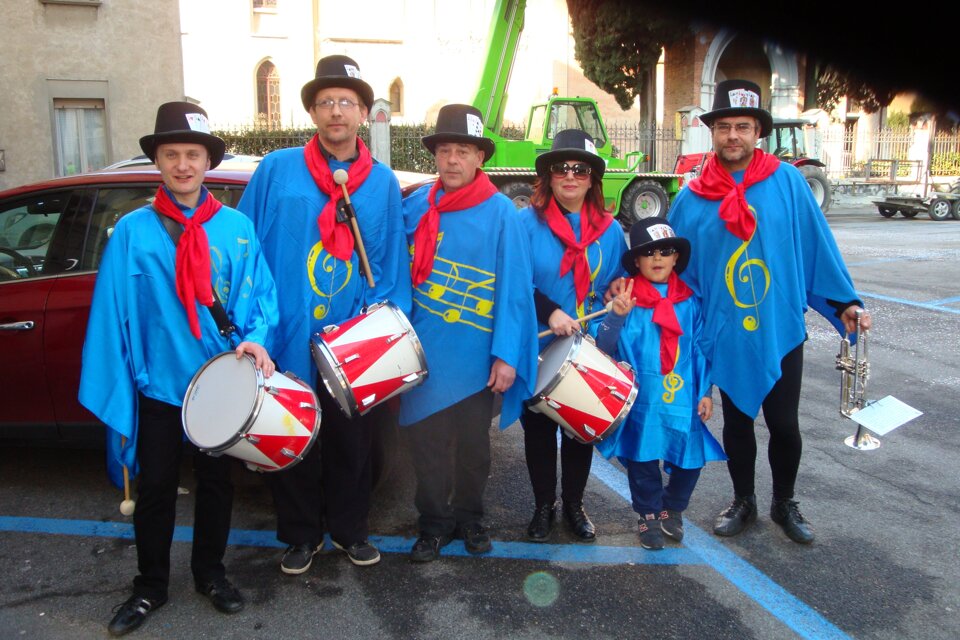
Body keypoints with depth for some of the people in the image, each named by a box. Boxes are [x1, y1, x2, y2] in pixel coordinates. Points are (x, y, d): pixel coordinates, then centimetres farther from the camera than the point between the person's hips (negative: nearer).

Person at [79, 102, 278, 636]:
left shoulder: (237, 228, -1)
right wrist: (116, 395, -8)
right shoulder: (133, 231, -4)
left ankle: (211, 573, 36)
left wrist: (256, 338, -19)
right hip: (159, 386, -1)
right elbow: (114, 315, -5)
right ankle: (151, 586, 31)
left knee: (217, 482, 15)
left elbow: (262, 295, 1)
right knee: (156, 488, 10)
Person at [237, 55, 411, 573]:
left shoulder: (383, 183, 6)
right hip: (290, 336, -1)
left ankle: (349, 529, 35)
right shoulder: (276, 170, 0)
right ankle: (301, 535, 32)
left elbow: (393, 263, 7)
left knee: (352, 440, 13)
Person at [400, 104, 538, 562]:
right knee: (426, 439, 9)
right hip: (424, 351, 3)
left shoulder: (500, 212, -9)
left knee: (473, 443, 14)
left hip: (476, 356, -2)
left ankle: (469, 517, 35)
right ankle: (434, 523, 28)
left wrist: (506, 354, -15)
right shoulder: (415, 207, 2)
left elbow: (514, 288, -11)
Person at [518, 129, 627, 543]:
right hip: (538, 349, -2)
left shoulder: (609, 230, 5)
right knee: (539, 428, 10)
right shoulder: (528, 223, -7)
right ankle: (544, 506, 29)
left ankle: (574, 505, 33)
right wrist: (549, 312, -23)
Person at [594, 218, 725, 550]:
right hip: (642, 398, -2)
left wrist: (705, 392, 6)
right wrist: (617, 316, -25)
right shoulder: (626, 297, -5)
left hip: (683, 398, 3)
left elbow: (700, 348, 8)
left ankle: (672, 508, 32)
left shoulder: (689, 301, 4)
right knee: (643, 458, 4)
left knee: (691, 459, 3)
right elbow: (606, 346, -9)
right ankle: (649, 515, 29)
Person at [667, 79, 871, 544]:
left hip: (781, 331, -1)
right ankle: (743, 501, 37)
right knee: (736, 423, 16)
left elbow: (817, 245, -3)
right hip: (725, 336, 1)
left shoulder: (787, 182, -6)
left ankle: (784, 503, 34)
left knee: (784, 426, 8)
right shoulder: (692, 199, -3)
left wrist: (844, 301, -3)